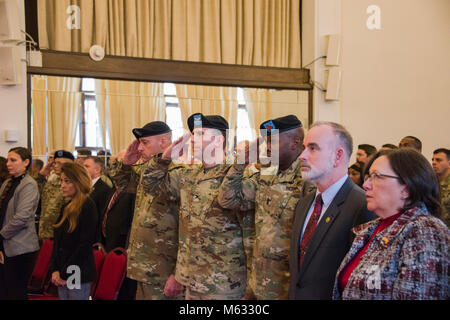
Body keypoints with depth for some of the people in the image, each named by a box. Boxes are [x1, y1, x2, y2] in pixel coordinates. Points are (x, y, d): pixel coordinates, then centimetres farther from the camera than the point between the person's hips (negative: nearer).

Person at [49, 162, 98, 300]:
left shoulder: (88, 206, -12)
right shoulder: (66, 208, 13)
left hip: (78, 276, -7)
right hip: (62, 274, 7)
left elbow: (85, 244, -16)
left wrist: (65, 273, -12)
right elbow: (57, 241, 12)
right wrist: (54, 270, 1)